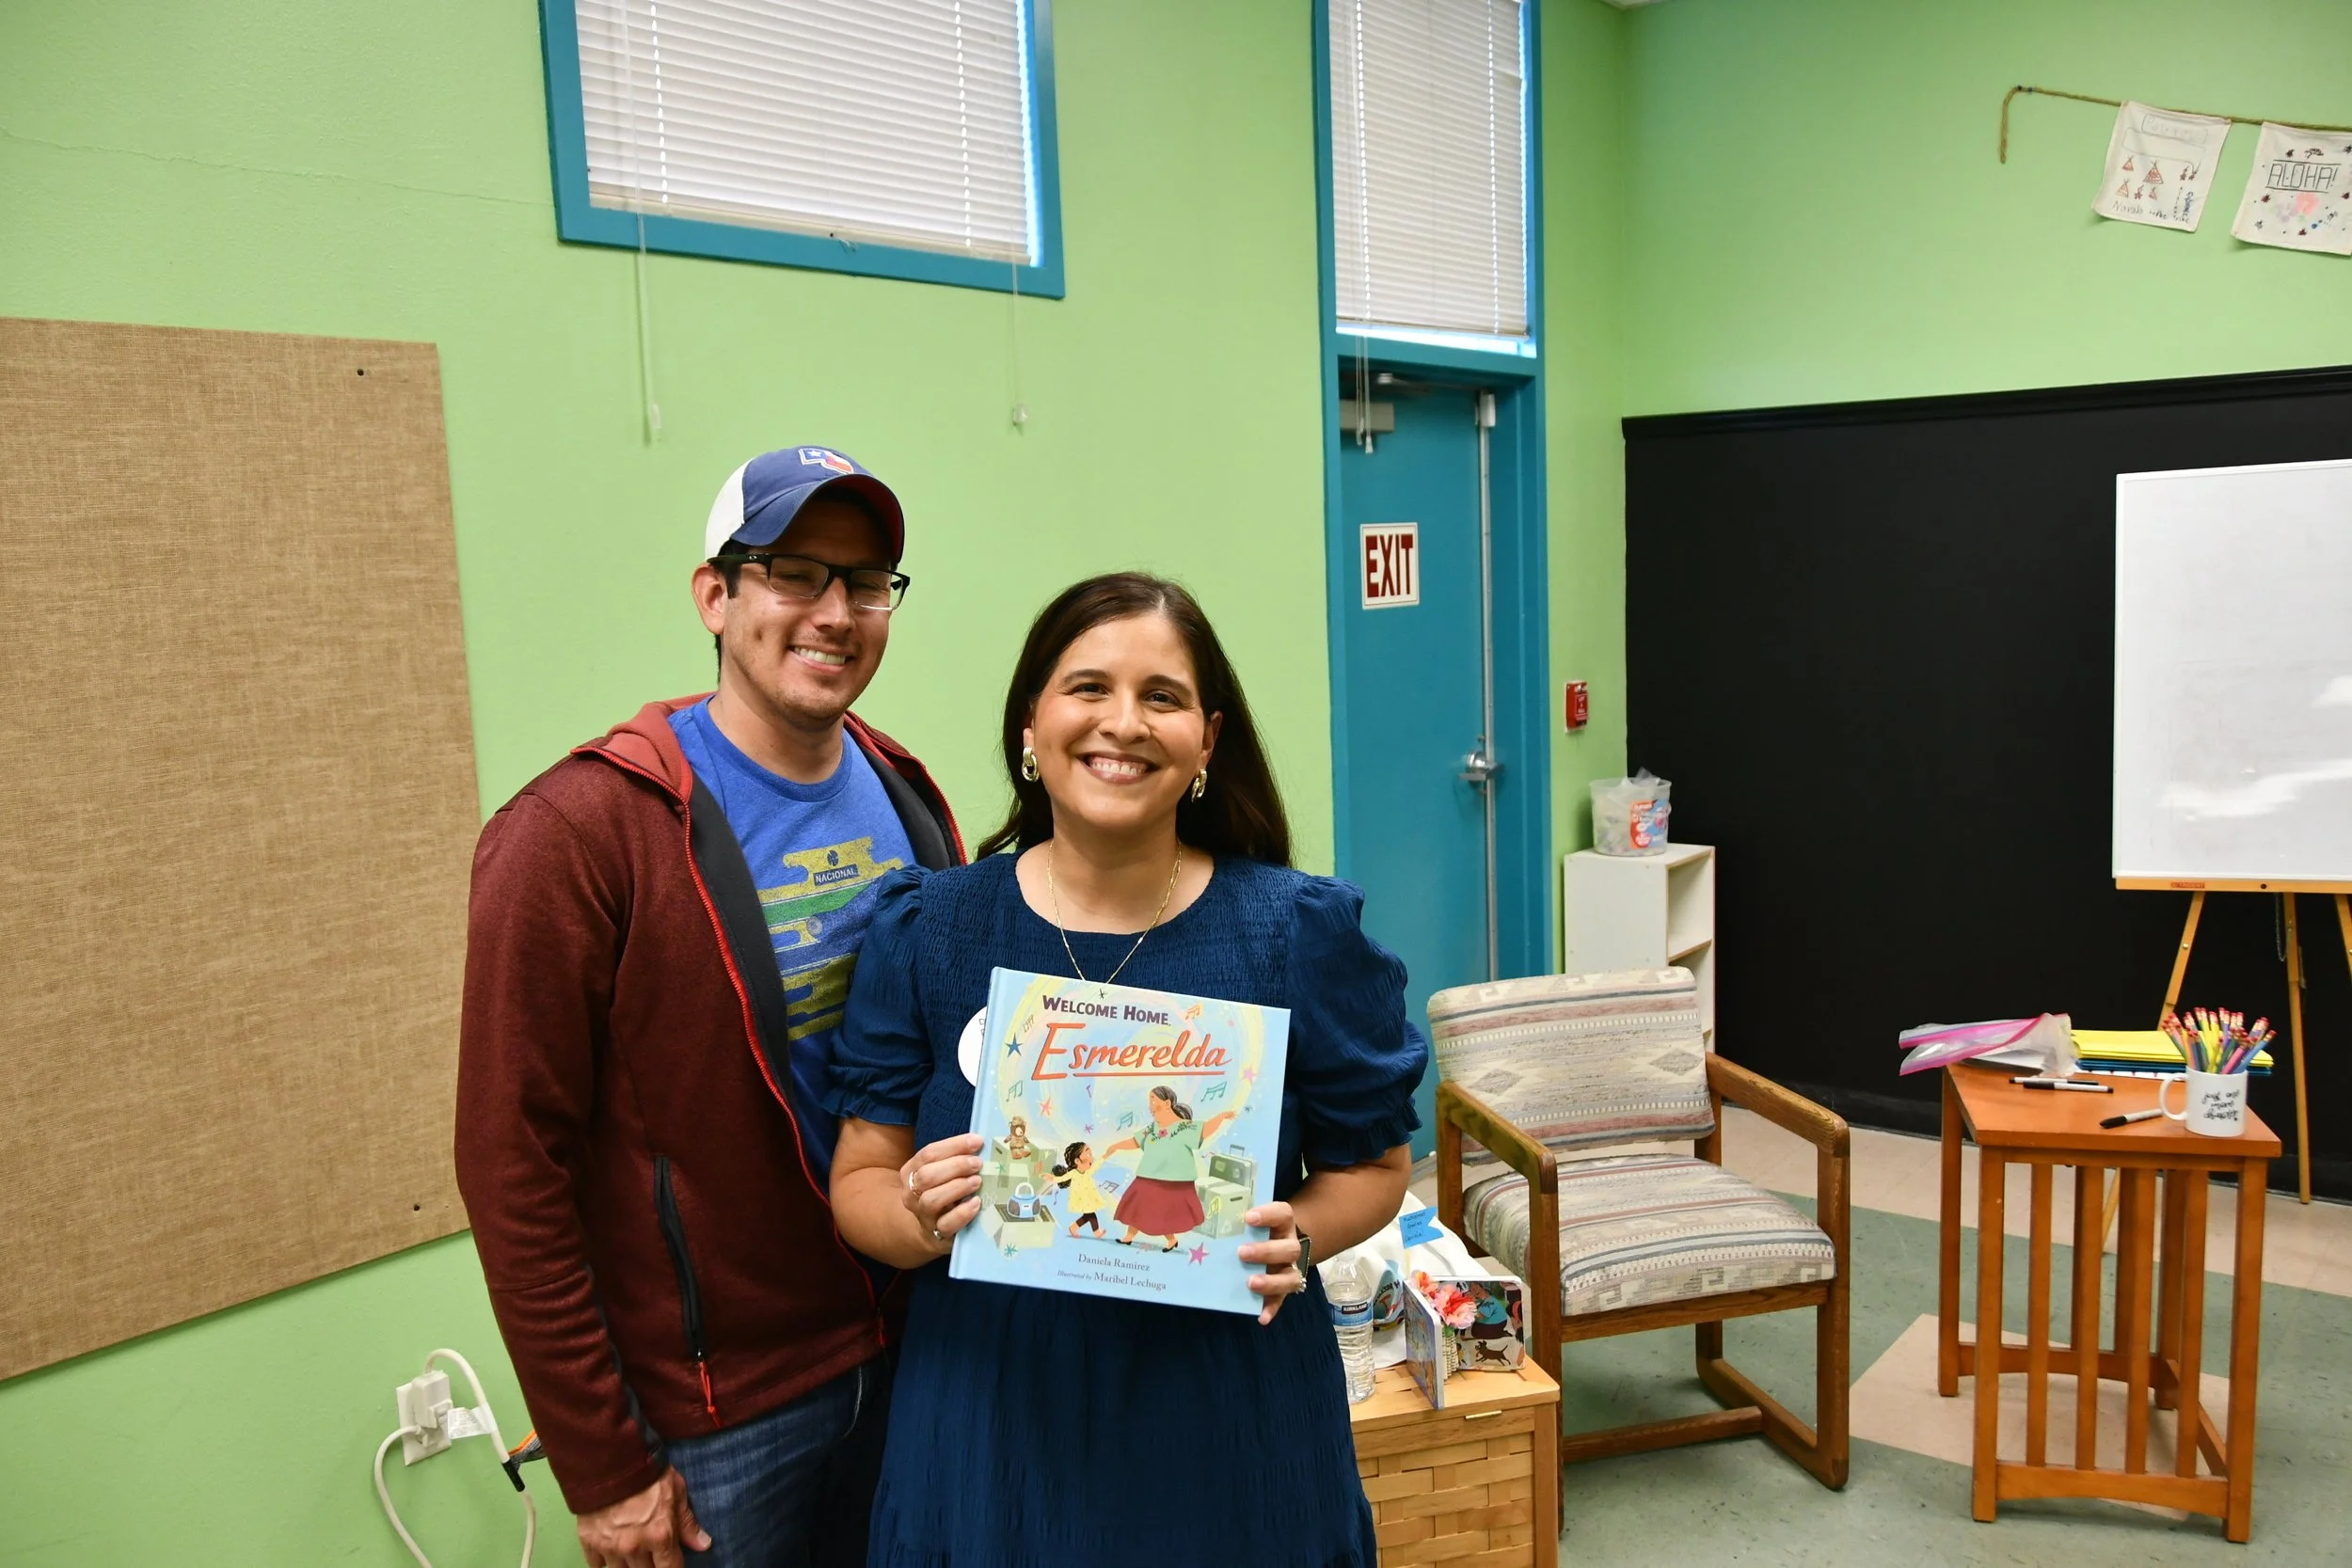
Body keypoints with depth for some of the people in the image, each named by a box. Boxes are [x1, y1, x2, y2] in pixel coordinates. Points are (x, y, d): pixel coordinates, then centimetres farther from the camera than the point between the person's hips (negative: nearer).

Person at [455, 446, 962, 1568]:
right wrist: (600, 1468, -13)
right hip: (719, 1412, -5)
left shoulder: (906, 800, 0)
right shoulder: (578, 832, -17)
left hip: (912, 1356, 5)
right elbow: (512, 1168, -15)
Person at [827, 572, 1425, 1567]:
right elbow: (860, 1179, -1)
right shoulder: (926, 932, -5)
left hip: (1236, 1431, 0)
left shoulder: (1301, 932, -7)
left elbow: (1371, 1164, 2)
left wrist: (1297, 1235, -18)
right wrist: (923, 1216, -21)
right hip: (991, 1421, 1)